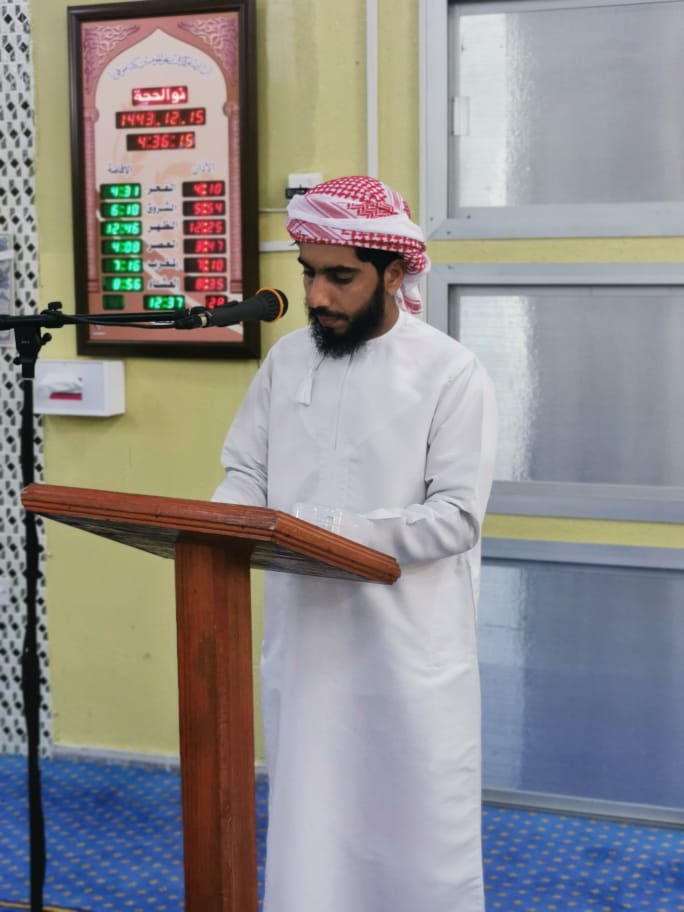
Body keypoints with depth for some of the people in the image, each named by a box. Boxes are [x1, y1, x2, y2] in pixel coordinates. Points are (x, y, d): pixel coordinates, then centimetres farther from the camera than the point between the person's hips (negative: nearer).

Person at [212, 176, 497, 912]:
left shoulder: (451, 372, -8)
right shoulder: (286, 360, 7)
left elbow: (457, 514, -13)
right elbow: (246, 472, 10)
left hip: (409, 647, -4)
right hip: (304, 634, 4)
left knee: (417, 824, 7)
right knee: (307, 821, 13)